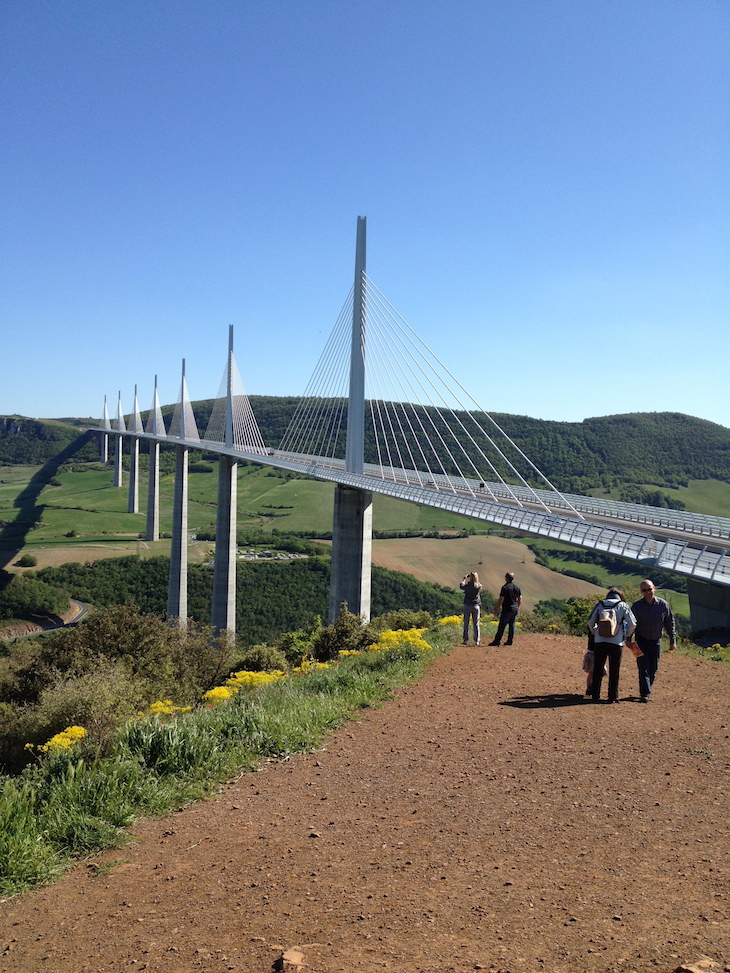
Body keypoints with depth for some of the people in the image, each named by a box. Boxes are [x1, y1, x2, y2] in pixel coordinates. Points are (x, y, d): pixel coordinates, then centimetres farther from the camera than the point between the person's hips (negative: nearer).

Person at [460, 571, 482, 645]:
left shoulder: (468, 586, -15)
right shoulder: (479, 586, -7)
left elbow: (461, 586, 7)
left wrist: (464, 579, 21)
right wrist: (476, 579, 20)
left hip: (467, 606, -2)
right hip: (476, 606, 3)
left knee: (466, 623, 6)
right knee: (476, 624, 8)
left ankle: (466, 640, 5)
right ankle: (476, 641, 9)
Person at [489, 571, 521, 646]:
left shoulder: (505, 587, -14)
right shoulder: (517, 587, 7)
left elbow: (501, 600, -15)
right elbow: (520, 599, 12)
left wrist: (496, 609, -8)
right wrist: (518, 607, 26)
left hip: (507, 610, -7)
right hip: (515, 609, 7)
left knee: (502, 626, -3)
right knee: (512, 625, 11)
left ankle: (497, 641, -1)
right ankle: (510, 641, 11)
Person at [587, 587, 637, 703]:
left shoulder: (600, 605, 8)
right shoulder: (623, 606, 3)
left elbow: (590, 623, 10)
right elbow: (632, 624, 0)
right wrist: (626, 635, 15)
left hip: (599, 642, 2)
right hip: (616, 643, -1)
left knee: (598, 670, 9)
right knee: (614, 671, 8)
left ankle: (595, 696, 10)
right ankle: (613, 697, 9)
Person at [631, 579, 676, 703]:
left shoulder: (663, 604, -4)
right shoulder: (636, 606, -8)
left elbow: (670, 623, 5)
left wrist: (673, 641, 4)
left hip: (656, 641, 2)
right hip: (641, 640, -2)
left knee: (653, 669, 8)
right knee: (644, 668, -9)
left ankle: (647, 690, 23)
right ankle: (645, 694, -7)